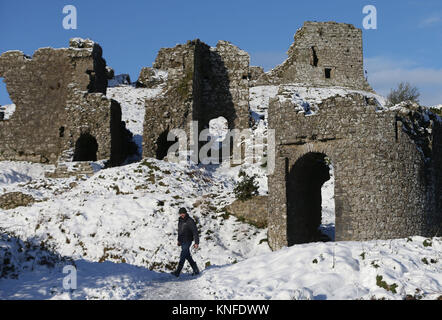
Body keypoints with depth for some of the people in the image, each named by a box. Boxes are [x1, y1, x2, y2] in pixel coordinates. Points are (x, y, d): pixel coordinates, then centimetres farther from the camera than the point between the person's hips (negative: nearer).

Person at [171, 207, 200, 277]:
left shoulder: (190, 221, -14)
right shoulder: (180, 220, 10)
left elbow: (195, 232, -14)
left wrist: (196, 242, -17)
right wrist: (179, 240, 24)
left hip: (187, 241, -8)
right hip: (182, 242, 8)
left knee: (182, 256, -11)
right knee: (188, 256, 12)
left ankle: (177, 272, -12)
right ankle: (196, 270, 21)